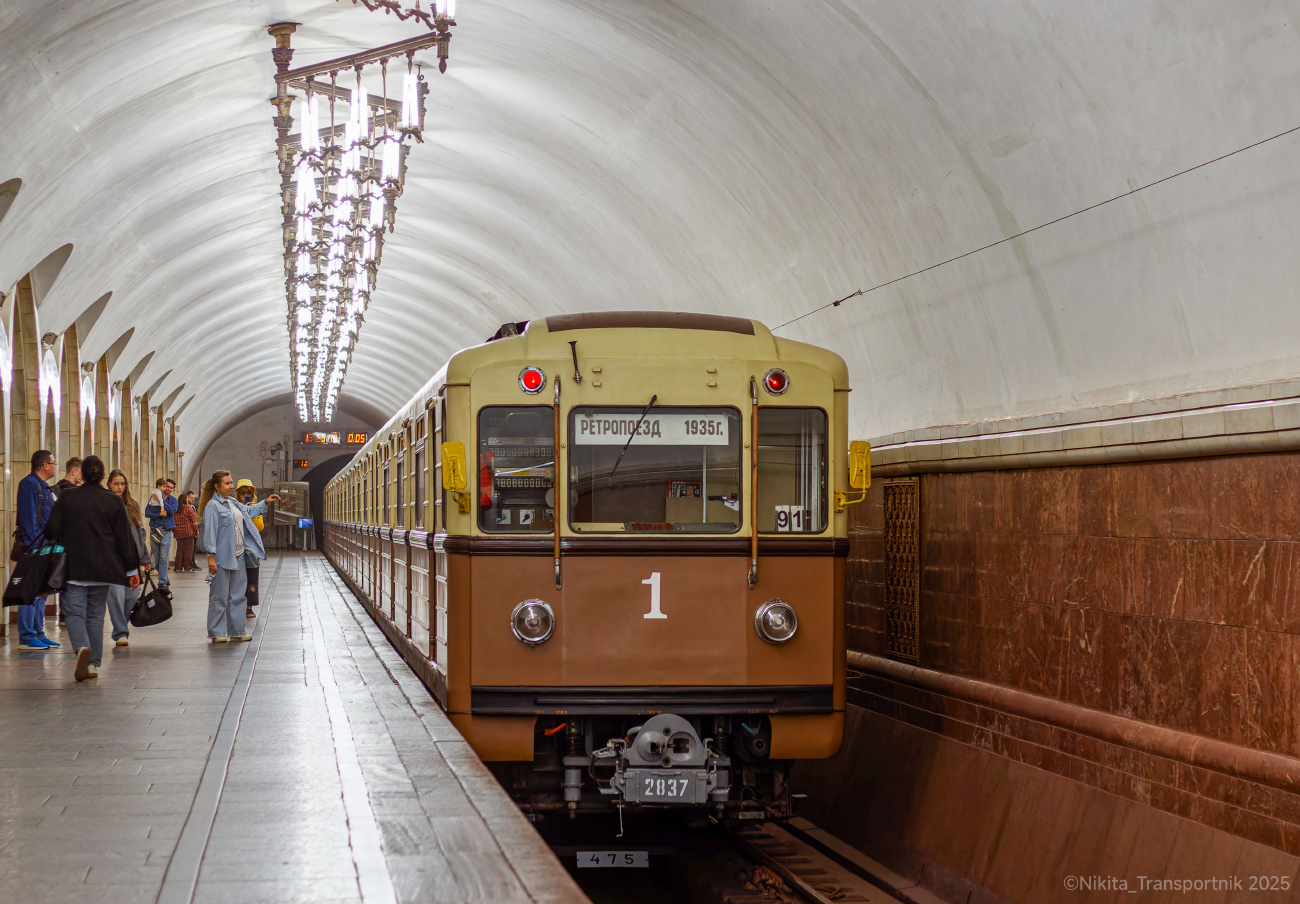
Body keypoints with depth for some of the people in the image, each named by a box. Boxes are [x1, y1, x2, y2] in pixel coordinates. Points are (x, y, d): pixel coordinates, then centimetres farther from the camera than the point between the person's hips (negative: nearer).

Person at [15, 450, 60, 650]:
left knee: (41, 592, 13)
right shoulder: (29, 484, -10)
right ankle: (27, 638, -8)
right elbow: (27, 517, -17)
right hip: (34, 548, -10)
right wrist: (33, 545, -21)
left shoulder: (46, 488, 19)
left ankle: (38, 634, 18)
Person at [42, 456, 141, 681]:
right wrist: (132, 569, 8)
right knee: (96, 615, 11)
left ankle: (82, 647, -29)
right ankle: (93, 663, 10)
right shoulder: (113, 501, 1)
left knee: (74, 612, -1)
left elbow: (52, 531, -2)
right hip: (103, 567, 2)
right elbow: (125, 538, 1)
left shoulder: (67, 497, -3)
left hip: (73, 567, -2)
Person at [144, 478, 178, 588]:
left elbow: (172, 510, -11)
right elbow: (147, 512, -4)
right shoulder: (153, 498, 7)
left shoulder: (173, 500, 10)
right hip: (154, 531, 1)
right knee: (156, 557, 4)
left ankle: (162, 581, -6)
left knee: (163, 558, -8)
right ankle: (164, 577, 19)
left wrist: (161, 501, -15)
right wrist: (159, 514, -16)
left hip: (166, 531, -1)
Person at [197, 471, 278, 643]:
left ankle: (236, 631, 19)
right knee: (220, 596, -2)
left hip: (238, 556, 8)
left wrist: (266, 502, 26)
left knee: (237, 594, 12)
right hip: (222, 557, -8)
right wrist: (211, 556, -20)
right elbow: (210, 531, -16)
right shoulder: (213, 506, -12)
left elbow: (248, 511, 33)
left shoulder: (233, 503, 12)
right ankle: (217, 633, 6)